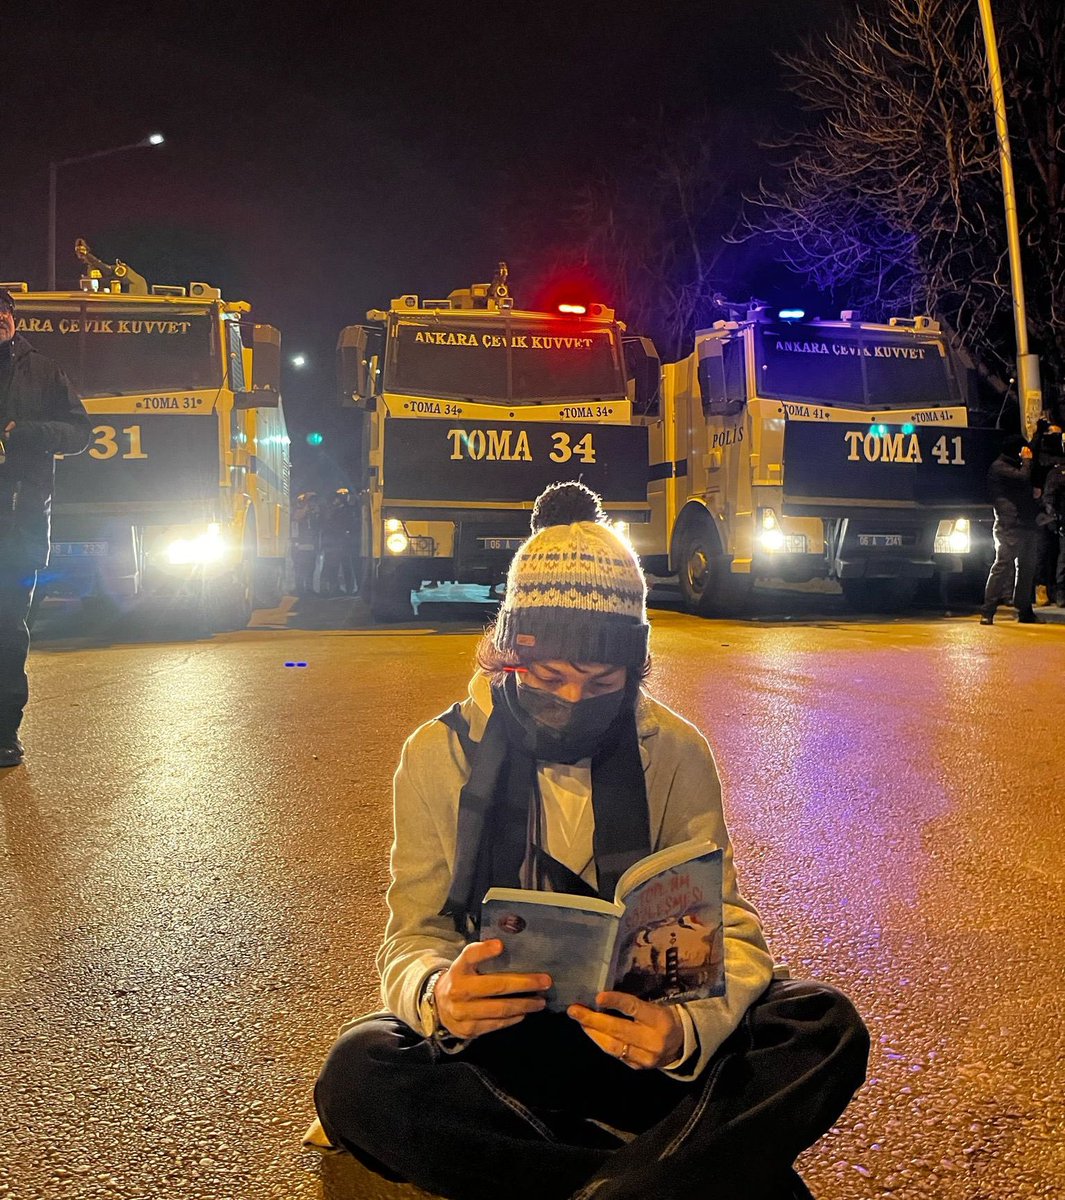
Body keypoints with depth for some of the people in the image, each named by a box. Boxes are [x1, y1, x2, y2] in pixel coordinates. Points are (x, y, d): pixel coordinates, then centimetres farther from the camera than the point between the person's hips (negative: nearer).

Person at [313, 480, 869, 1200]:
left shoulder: (675, 753, -7)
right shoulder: (440, 756, -8)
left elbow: (727, 930, -7)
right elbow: (416, 935, -6)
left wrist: (686, 1028, -31)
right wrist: (437, 996, -32)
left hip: (637, 1027, 1)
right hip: (496, 1034, 0)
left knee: (828, 1030, -23)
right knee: (357, 1073, -30)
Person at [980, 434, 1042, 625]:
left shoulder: (1016, 466, 26)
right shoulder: (999, 467, -4)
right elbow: (1023, 477, -18)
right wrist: (1027, 460, -3)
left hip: (1027, 525, 9)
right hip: (1009, 527, -9)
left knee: (1027, 567, 10)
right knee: (1003, 565, -14)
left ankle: (1025, 611, 16)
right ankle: (988, 611, -16)